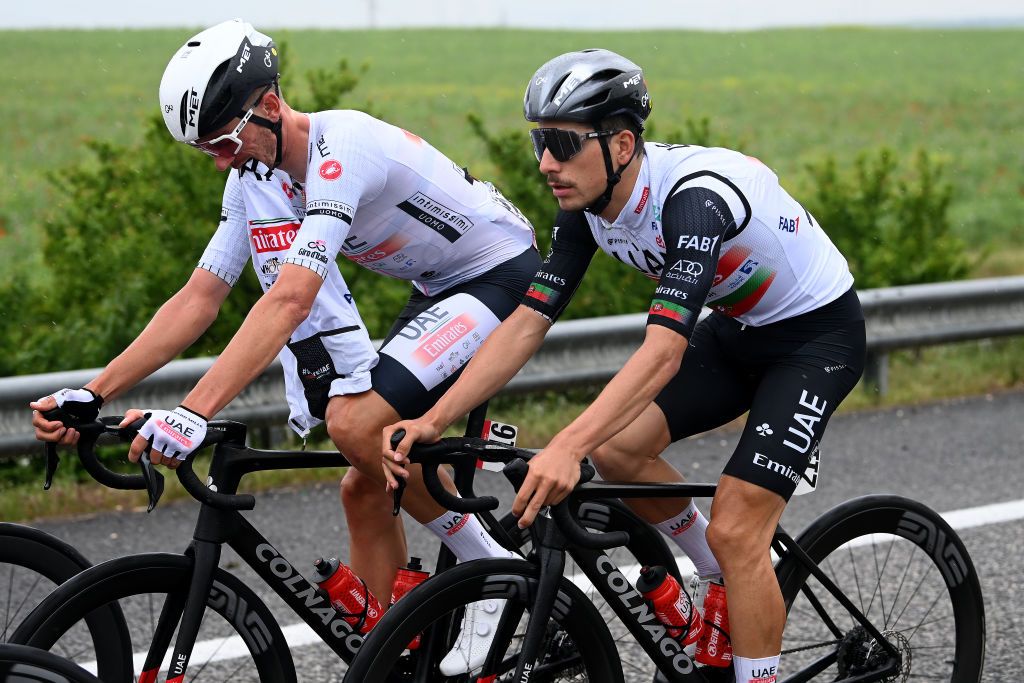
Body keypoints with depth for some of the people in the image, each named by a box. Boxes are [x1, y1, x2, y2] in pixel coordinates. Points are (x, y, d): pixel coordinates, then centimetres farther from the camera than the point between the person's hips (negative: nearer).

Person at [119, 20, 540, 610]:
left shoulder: (341, 149, -30)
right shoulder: (263, 176, 0)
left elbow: (290, 300, -41)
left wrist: (194, 412, -48)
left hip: (503, 275, -10)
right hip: (440, 289, 10)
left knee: (355, 423, -26)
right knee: (366, 489, 3)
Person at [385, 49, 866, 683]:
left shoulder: (695, 195, -35)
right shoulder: (588, 202, -12)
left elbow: (664, 349, -44)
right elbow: (527, 322, -11)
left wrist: (567, 448, -56)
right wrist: (432, 421, -23)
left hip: (819, 335, -8)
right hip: (739, 327, 8)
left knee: (735, 532, -16)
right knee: (616, 448, -9)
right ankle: (719, 574, 14)